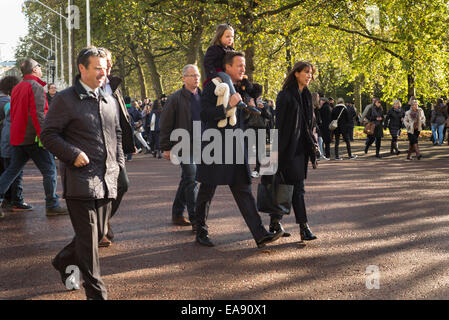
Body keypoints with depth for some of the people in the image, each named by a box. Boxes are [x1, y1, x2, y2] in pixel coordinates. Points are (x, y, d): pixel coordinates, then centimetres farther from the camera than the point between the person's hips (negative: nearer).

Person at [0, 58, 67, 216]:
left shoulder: (17, 88, 16)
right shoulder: (36, 87, -11)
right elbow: (38, 114, -20)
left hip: (17, 138, 8)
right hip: (33, 138, -8)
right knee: (50, 170, 0)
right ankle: (52, 206, 3)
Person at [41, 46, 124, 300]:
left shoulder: (109, 101, 15)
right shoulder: (66, 99, -5)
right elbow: (49, 134, -6)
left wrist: (118, 162, 13)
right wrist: (73, 154, -18)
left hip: (107, 180, 7)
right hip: (81, 179, -7)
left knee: (99, 232, 14)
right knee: (88, 237, -3)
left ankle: (64, 261, 40)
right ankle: (97, 292, 7)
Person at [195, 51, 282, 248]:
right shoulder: (213, 87, -7)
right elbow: (204, 114, -17)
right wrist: (227, 106, -26)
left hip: (236, 149, 6)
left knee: (244, 192, 1)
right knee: (206, 193, 6)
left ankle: (260, 235, -3)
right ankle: (201, 232, 22)